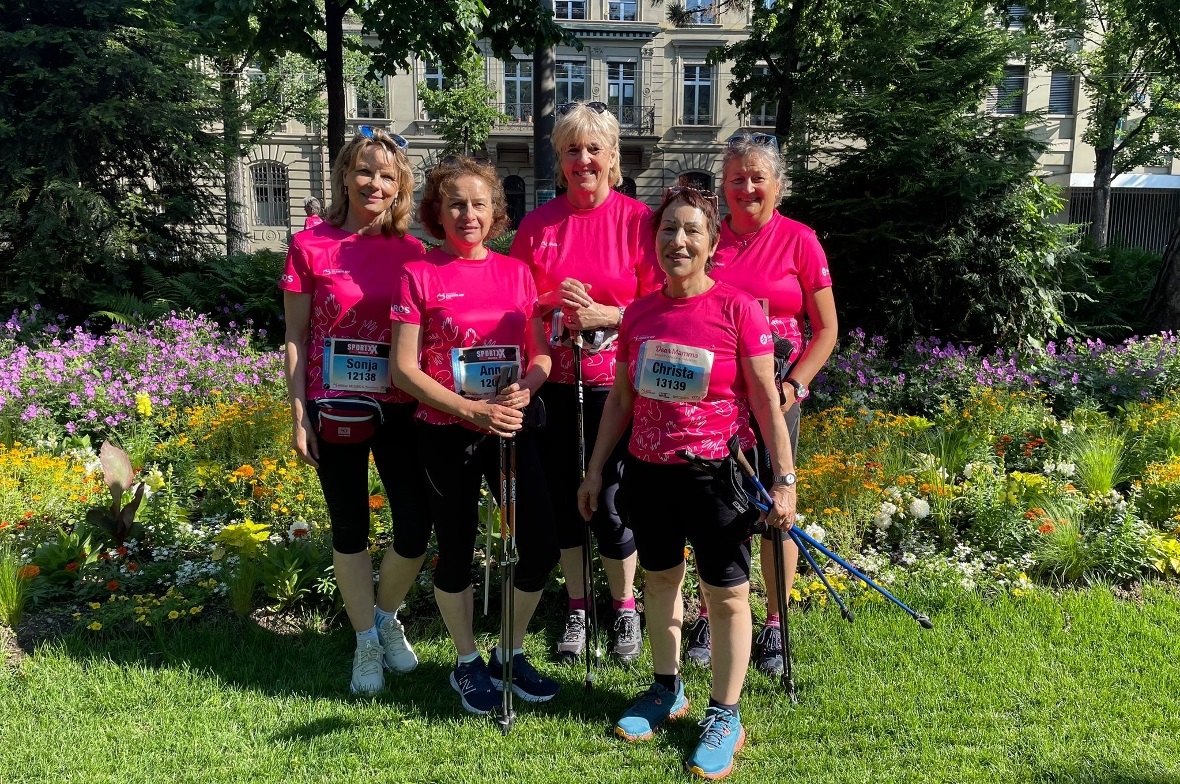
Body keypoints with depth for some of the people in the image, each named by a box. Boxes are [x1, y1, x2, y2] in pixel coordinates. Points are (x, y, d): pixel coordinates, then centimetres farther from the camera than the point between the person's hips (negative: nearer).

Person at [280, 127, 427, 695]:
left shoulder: (412, 252, 3)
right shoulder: (310, 245, -2)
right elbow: (296, 339, 0)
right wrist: (298, 416, -4)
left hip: (401, 408, 2)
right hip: (336, 410, -2)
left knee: (416, 524, 2)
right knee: (350, 527, 9)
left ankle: (387, 617, 31)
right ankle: (367, 641, 28)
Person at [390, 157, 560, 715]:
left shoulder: (517, 272, 7)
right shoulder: (420, 276, -3)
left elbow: (541, 354, 9)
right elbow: (403, 368, -8)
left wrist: (525, 387, -14)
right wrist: (471, 409, -17)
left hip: (511, 429, 3)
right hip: (445, 434, -3)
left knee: (542, 548, 0)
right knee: (456, 552, 8)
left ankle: (511, 653, 25)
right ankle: (468, 663, 31)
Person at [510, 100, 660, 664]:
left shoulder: (638, 220, -3)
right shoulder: (537, 224, 4)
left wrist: (602, 314, -18)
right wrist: (553, 302, -12)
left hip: (614, 385, -3)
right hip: (553, 385, 3)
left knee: (609, 505, 1)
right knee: (562, 498, 11)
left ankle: (625, 609, 26)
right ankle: (577, 608, 31)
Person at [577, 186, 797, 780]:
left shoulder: (737, 309, -9)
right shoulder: (638, 314, 4)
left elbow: (766, 400, -8)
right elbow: (621, 397, 11)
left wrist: (785, 477, -12)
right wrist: (596, 469, 12)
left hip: (717, 473, -4)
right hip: (648, 472, 5)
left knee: (726, 595, 5)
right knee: (660, 579, 18)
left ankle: (724, 718, 22)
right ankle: (666, 691, 38)